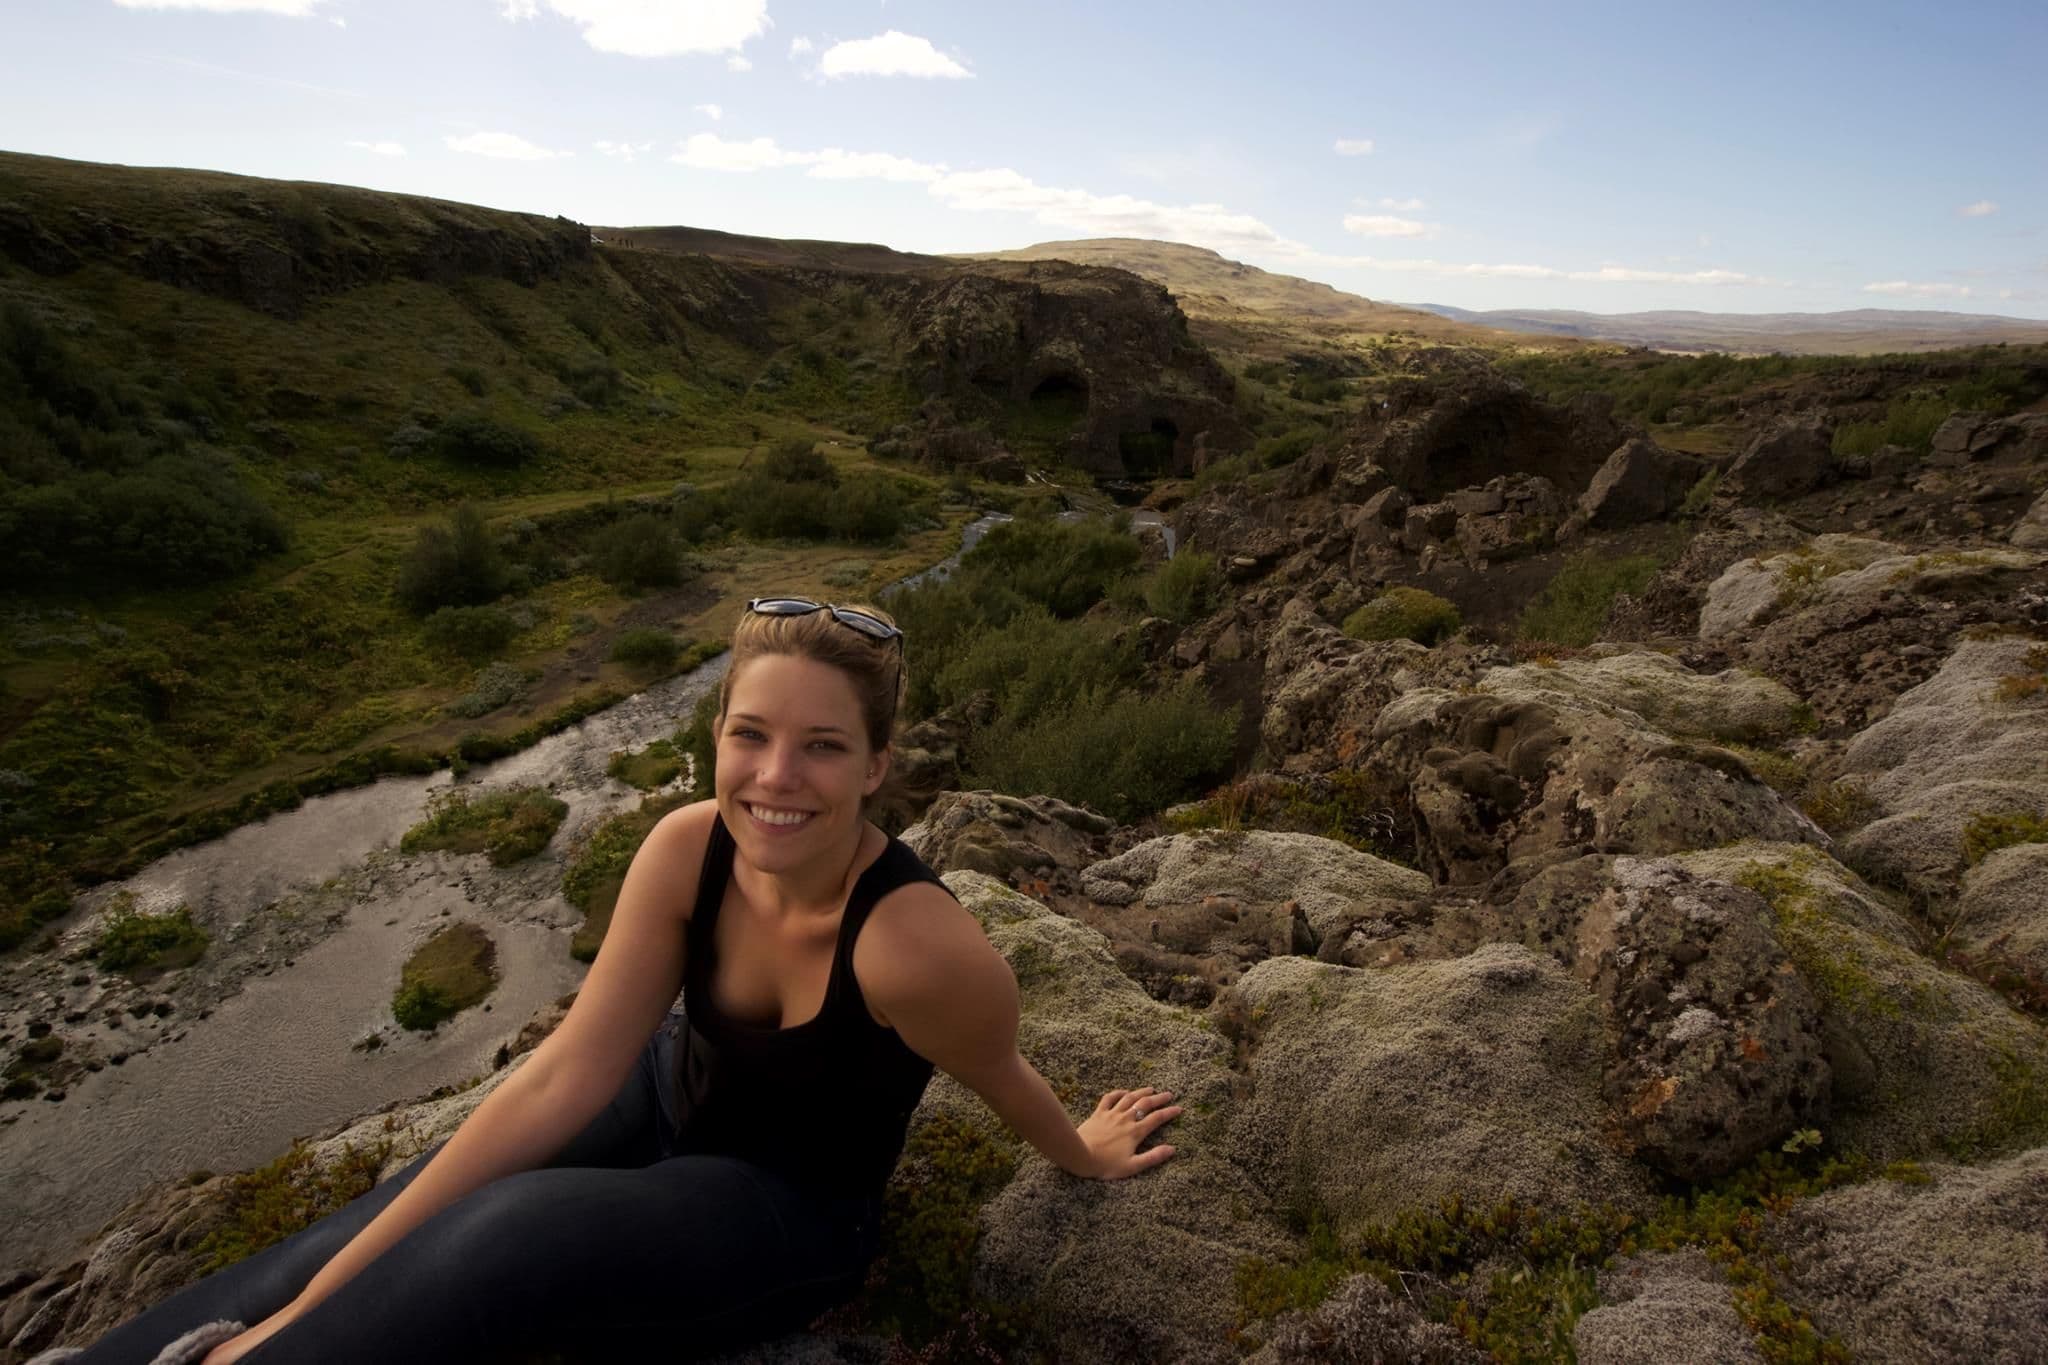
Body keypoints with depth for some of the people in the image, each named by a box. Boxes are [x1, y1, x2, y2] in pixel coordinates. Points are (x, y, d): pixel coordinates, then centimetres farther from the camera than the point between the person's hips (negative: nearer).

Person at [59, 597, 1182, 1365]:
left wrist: (1084, 1156, 7)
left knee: (517, 1235, -29)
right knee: (354, 1246, -12)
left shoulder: (912, 942, -36)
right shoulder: (686, 849, -21)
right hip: (670, 1102, 4)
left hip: (789, 1213, -4)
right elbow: (564, 1076, -18)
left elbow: (1003, 1081, -14)